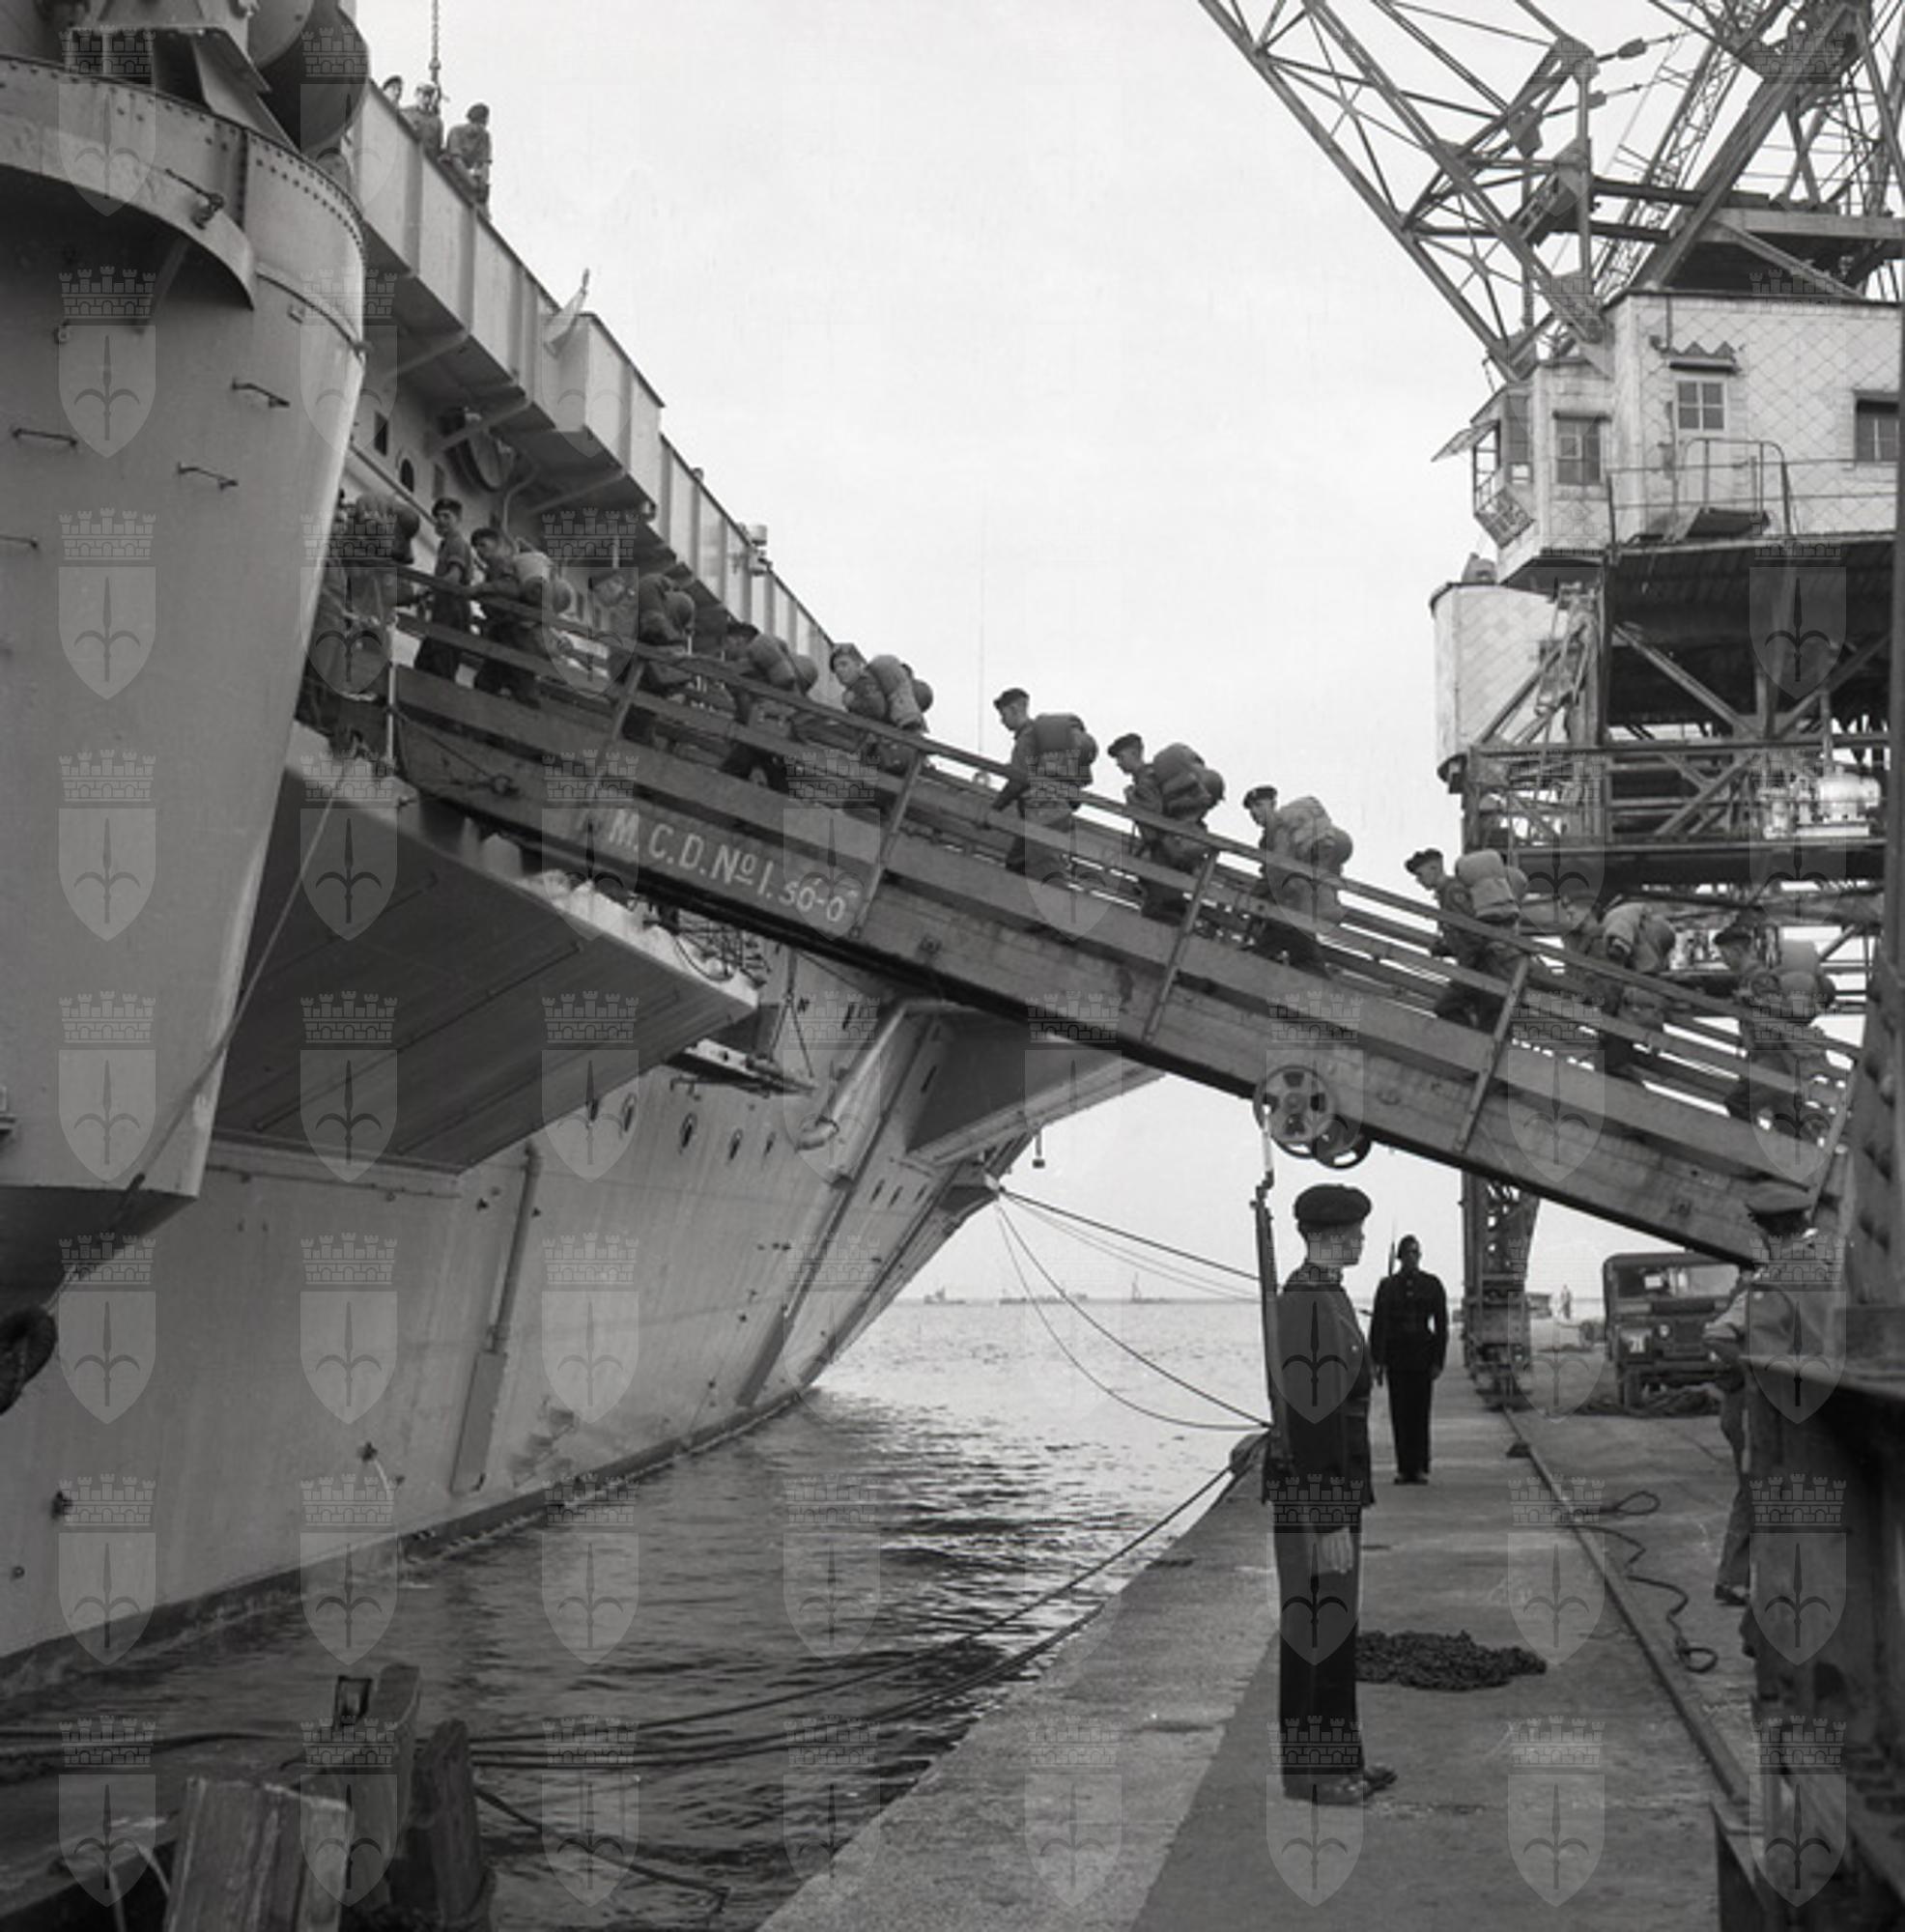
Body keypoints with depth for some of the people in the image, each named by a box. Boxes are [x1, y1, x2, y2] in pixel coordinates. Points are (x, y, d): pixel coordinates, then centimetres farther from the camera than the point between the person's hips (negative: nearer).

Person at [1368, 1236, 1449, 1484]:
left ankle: (1420, 1468, 4)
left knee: (1420, 1413, -1)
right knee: (1400, 1414, 0)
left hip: (1422, 1354, -1)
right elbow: (1377, 1323, 4)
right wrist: (1376, 1360, -2)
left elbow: (1441, 1325, 4)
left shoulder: (1432, 1285, 4)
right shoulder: (1387, 1285, 5)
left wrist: (1438, 1360, -4)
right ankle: (1404, 1468, 5)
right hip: (1396, 1355, 1)